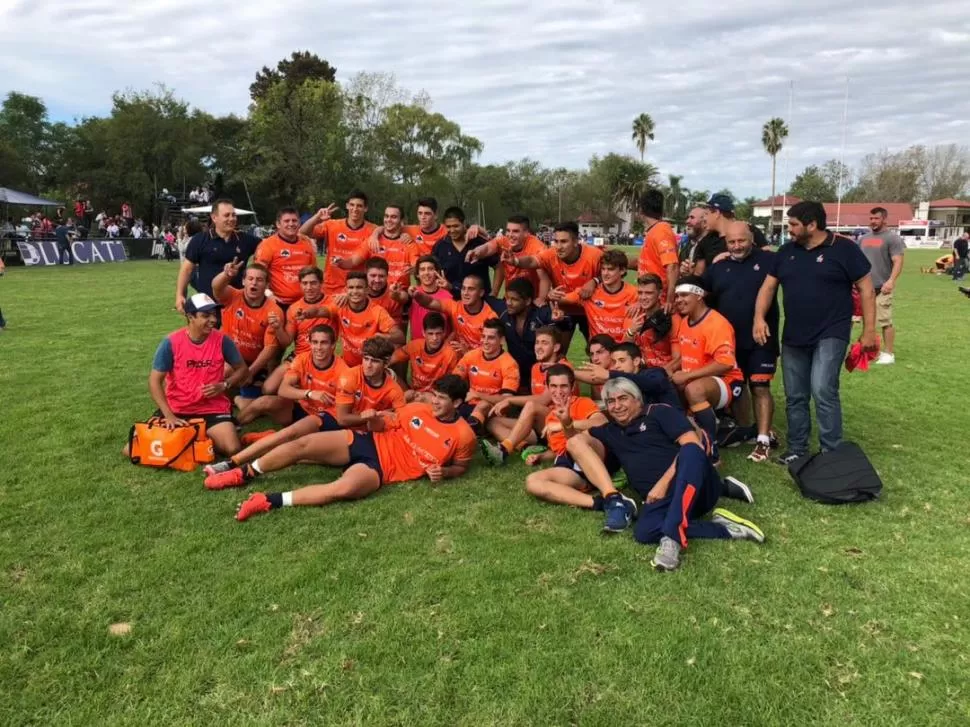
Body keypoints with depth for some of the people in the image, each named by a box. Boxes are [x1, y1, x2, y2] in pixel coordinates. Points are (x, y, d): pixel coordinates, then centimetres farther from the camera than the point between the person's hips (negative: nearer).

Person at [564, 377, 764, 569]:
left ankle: (672, 537, -44)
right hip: (661, 498, 3)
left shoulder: (659, 412, 10)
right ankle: (722, 528, -18)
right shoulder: (610, 432, 28)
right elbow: (575, 444, 27)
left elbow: (694, 446, -4)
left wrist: (664, 483, -11)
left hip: (696, 483, -3)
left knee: (690, 451, -39)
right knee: (643, 533, -32)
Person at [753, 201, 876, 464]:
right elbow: (768, 286, 10)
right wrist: (759, 317, -6)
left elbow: (866, 289, -4)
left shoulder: (844, 249, -6)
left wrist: (869, 331, -7)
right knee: (795, 397, 10)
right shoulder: (786, 251, 7)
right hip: (793, 337, 6)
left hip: (830, 335, -5)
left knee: (823, 391, -17)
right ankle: (797, 450, 23)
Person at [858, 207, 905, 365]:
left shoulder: (892, 238, -5)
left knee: (885, 321, -6)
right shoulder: (864, 238, 15)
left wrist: (891, 281, -26)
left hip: (882, 288, -7)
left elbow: (898, 262, -14)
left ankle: (889, 354, 1)